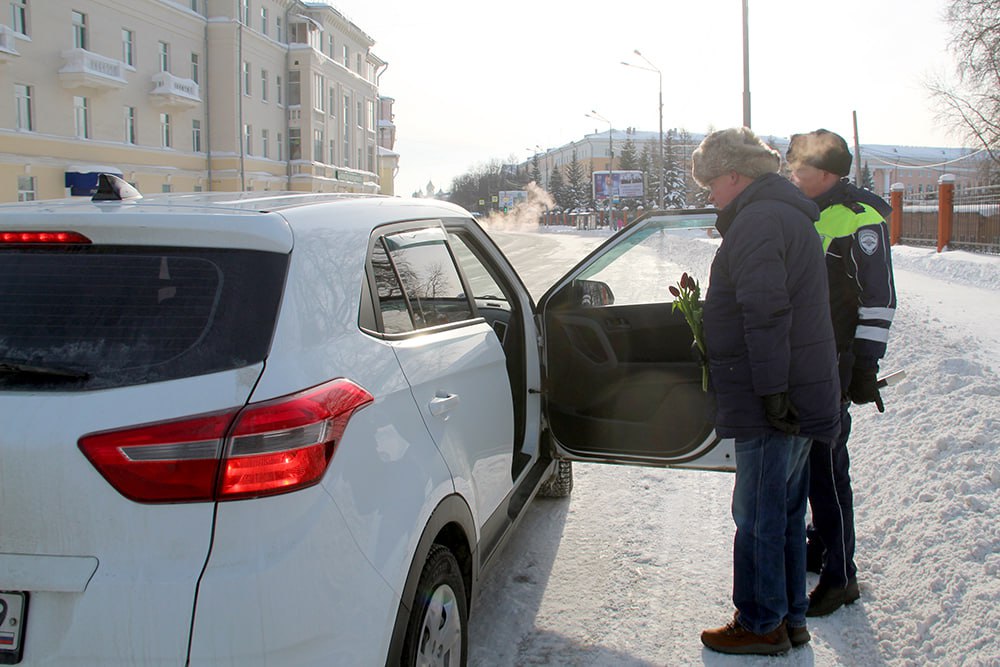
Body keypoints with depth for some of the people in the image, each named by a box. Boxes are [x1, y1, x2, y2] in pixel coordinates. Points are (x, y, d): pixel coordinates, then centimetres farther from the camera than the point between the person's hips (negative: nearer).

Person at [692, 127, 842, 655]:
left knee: (758, 514, 1)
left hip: (775, 403, -10)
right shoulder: (789, 212, 18)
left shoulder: (757, 221, -16)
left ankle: (761, 624, 13)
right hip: (798, 395, 10)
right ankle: (790, 617, 28)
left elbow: (766, 313, -25)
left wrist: (771, 390, -25)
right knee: (785, 511, 17)